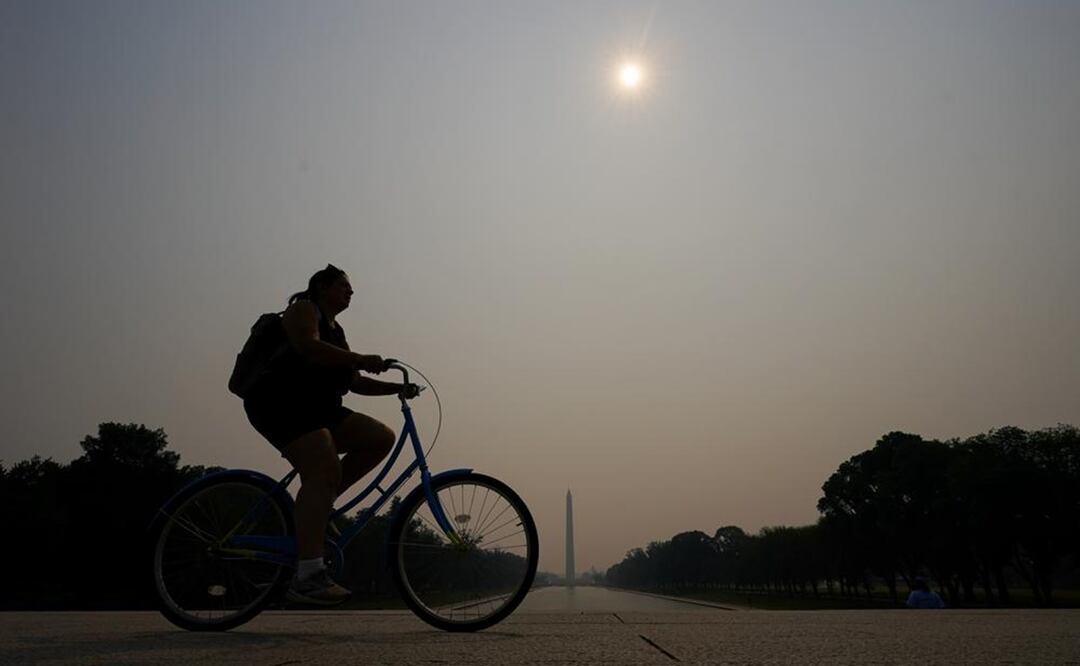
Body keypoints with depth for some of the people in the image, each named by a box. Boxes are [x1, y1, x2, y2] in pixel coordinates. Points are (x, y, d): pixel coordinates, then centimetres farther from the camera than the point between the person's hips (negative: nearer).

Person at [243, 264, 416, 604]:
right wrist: (360, 359, -22)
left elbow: (355, 382, 22)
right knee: (324, 471, -25)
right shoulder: (303, 309, 2)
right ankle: (308, 576, -31)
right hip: (281, 401, -9)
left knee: (382, 438, -4)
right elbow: (308, 348, -19)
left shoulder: (336, 331, 26)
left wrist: (397, 388, 10)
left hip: (318, 408, 9)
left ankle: (315, 502, -1)